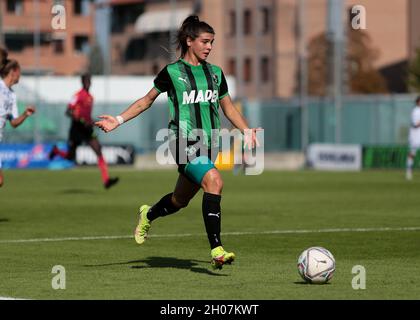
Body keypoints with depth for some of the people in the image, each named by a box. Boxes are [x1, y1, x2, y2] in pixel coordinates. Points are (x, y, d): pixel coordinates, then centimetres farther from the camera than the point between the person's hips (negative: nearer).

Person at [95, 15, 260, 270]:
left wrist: (248, 132, 8)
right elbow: (147, 101, 10)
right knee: (214, 180, -28)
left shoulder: (215, 73, 13)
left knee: (181, 200, 12)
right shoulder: (172, 72, 0)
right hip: (184, 142, -6)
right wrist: (118, 120, 1)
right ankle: (216, 250, -30)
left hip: (209, 143, 6)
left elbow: (228, 108, 21)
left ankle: (148, 215, 46)